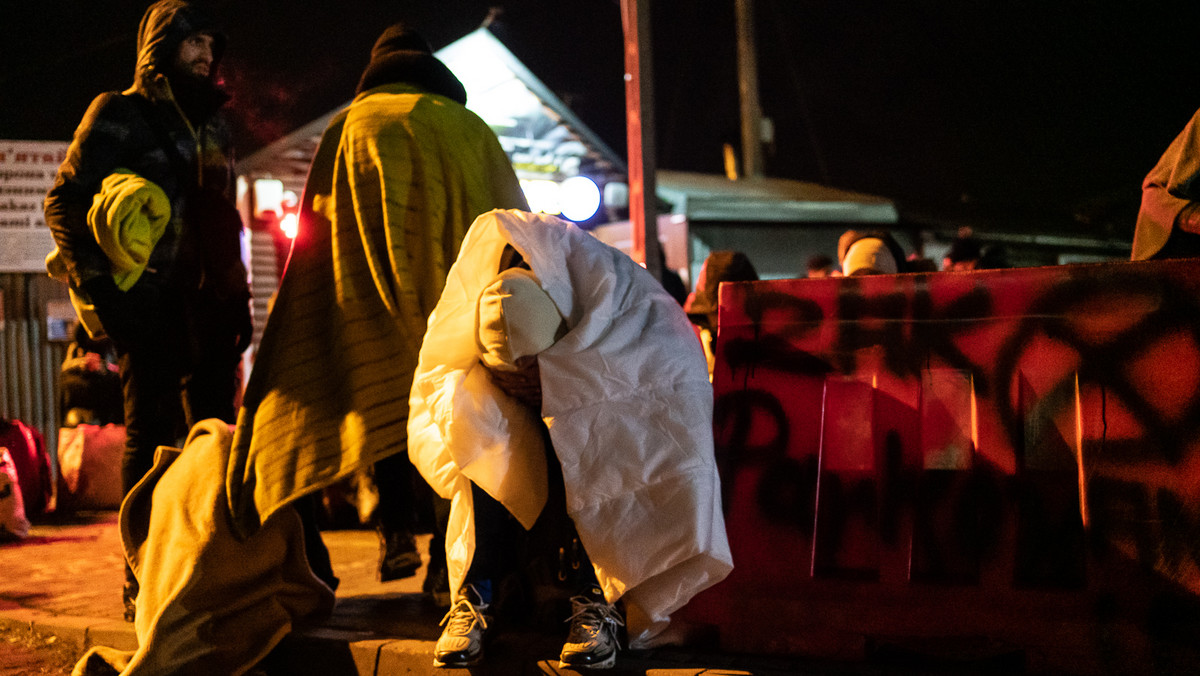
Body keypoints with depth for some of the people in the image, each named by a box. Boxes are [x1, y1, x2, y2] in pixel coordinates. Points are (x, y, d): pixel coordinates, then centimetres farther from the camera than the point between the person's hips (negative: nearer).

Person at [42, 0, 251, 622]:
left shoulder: (211, 124, 21)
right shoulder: (118, 115, 1)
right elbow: (63, 201, -5)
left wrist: (237, 296, 16)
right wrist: (97, 284, -14)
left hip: (208, 302, 7)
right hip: (152, 300, -7)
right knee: (150, 435, -6)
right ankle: (143, 581, -2)